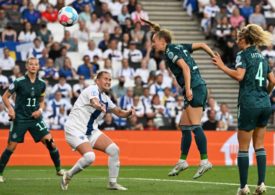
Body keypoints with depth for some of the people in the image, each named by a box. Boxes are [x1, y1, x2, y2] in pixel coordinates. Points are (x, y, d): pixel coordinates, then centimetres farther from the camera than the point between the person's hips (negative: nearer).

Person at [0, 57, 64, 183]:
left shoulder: (41, 84, 3)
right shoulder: (19, 82, -8)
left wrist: (40, 110, -2)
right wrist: (10, 108, -17)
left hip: (35, 118, 3)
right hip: (20, 118, -3)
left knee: (50, 142, -9)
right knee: (11, 146, -3)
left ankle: (59, 169, 6)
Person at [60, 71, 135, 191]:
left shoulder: (105, 99, 12)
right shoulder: (93, 90, -13)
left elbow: (119, 112, 18)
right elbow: (94, 102, -37)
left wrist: (129, 112, -6)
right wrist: (100, 107, -61)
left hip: (91, 131, 8)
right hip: (75, 130, -8)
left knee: (114, 150, -6)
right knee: (89, 156, -27)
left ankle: (112, 183, 5)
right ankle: (68, 176, -3)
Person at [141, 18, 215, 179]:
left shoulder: (170, 51, -6)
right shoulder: (179, 47, 19)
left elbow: (185, 67, -19)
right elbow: (202, 45, 20)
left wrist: (188, 88, -25)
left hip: (195, 89, -10)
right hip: (198, 88, 10)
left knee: (195, 126, -13)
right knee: (184, 126, 12)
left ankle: (205, 161, -18)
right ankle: (182, 161, 16)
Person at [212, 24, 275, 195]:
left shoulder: (243, 54, -5)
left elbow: (239, 75, -22)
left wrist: (222, 66, -12)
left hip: (249, 104, -6)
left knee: (243, 147, 1)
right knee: (259, 145, 13)